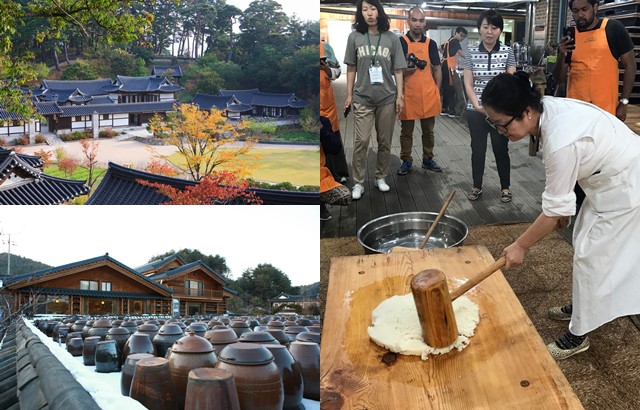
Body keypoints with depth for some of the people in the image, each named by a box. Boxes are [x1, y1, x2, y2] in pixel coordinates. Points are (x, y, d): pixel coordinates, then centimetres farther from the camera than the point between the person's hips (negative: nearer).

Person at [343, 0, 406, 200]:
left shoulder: (391, 38, 1)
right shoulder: (354, 37, 1)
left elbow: (398, 70, 3)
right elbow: (351, 69, 5)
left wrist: (400, 96, 0)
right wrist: (349, 95, 3)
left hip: (387, 98, 1)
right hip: (362, 99, -1)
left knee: (385, 141, 8)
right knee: (361, 141, -3)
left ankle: (380, 177, 24)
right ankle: (358, 183, 6)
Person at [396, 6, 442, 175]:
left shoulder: (431, 44, 5)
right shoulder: (400, 42, -4)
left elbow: (437, 69, 10)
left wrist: (437, 91, 4)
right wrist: (405, 70, -23)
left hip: (428, 95, 3)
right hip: (408, 95, -3)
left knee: (428, 130, 13)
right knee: (406, 131, 8)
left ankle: (428, 159, 27)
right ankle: (406, 161, 19)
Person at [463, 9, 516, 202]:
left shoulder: (507, 52, -2)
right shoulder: (471, 52, 0)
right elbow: (468, 83, 0)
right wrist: (477, 105, -12)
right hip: (476, 111, 1)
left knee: (501, 149, 6)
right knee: (477, 149, 10)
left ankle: (505, 187, 20)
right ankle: (477, 186, 24)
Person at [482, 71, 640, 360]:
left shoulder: (561, 141, -37)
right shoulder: (547, 107, -13)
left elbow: (555, 208, -27)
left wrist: (520, 246, -17)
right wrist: (563, 207, 12)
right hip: (611, 176, 9)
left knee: (590, 255, -2)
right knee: (584, 242, 20)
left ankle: (578, 335, 12)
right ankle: (584, 305, 39)